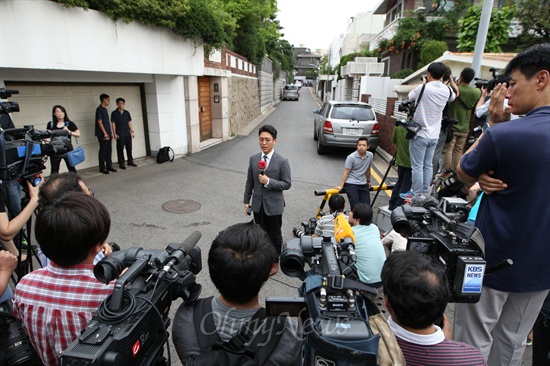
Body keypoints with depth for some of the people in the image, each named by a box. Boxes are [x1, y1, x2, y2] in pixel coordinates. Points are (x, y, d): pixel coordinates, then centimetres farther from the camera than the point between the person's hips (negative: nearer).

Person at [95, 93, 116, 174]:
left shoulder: (105, 109, 16)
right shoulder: (99, 109, -11)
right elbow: (99, 122, -16)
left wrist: (110, 133, 17)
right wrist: (105, 133, -17)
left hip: (108, 134, 9)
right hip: (102, 135, -9)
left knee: (109, 150, 11)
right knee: (103, 151, -4)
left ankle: (109, 166, 19)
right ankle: (102, 168, 3)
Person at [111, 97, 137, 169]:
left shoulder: (127, 113, 10)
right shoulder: (114, 113, -1)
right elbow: (113, 124, -2)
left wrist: (132, 131, 7)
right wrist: (114, 133, -9)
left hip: (128, 134, 4)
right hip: (120, 135, -4)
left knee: (129, 148, 9)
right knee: (120, 149, 0)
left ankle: (130, 161, 20)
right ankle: (121, 163, 7)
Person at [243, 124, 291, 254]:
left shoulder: (282, 161, -13)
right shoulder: (253, 159, 0)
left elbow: (287, 184, -12)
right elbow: (249, 182, 6)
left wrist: (269, 181, -24)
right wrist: (246, 201, 7)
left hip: (274, 205, -3)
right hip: (258, 204, 4)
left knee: (275, 236, 13)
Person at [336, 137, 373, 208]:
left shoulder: (370, 155, 0)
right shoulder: (351, 157, -14)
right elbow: (346, 172, -12)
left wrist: (368, 181, 25)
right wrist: (341, 185, -15)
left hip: (363, 184, 5)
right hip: (351, 184, -5)